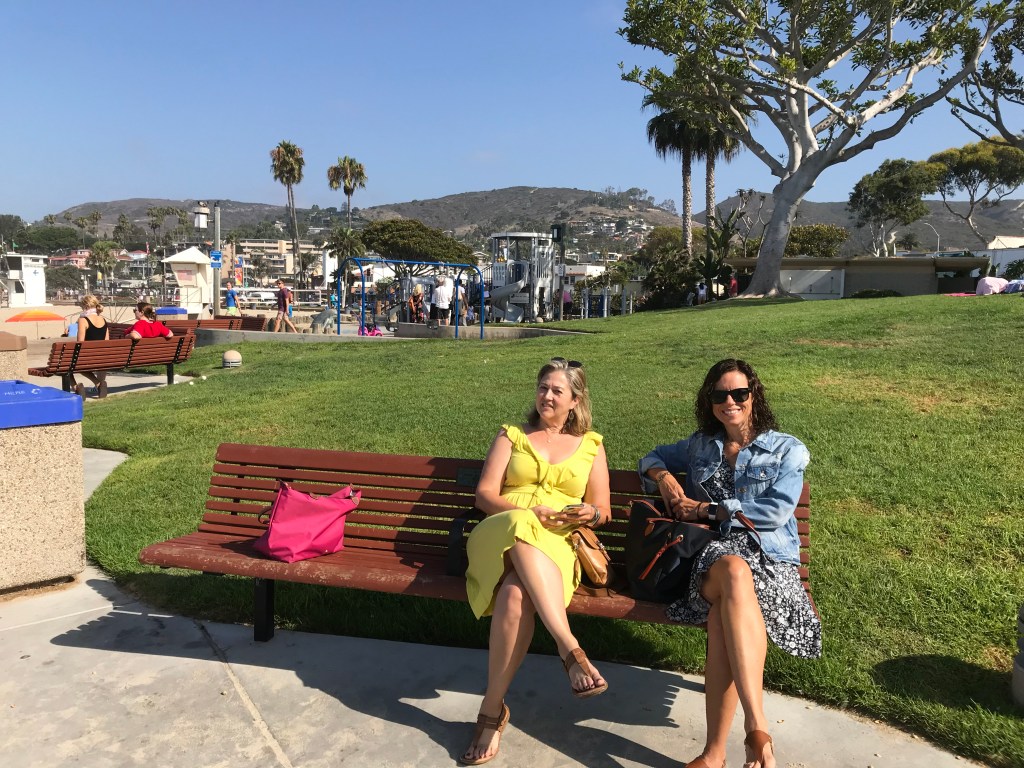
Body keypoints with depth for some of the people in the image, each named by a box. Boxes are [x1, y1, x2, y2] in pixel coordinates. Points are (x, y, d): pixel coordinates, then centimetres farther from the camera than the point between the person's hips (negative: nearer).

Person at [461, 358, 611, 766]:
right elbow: (485, 495, 7)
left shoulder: (591, 444, 20)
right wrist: (528, 513, -11)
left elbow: (603, 510, 16)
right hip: (502, 533, 1)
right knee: (521, 533, -40)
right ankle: (571, 650, -43)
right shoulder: (511, 436, 19)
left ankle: (493, 709, -29)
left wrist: (588, 512, -10)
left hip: (557, 545, 0)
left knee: (516, 593, -37)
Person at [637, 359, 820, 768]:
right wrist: (664, 477, 10)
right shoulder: (700, 445, 22)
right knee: (734, 570, -40)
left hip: (769, 555, -1)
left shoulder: (787, 450, 12)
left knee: (722, 613, -38)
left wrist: (707, 510, -2)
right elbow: (653, 457, 35)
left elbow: (775, 512, -1)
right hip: (712, 551, 1)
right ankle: (757, 727, -47)